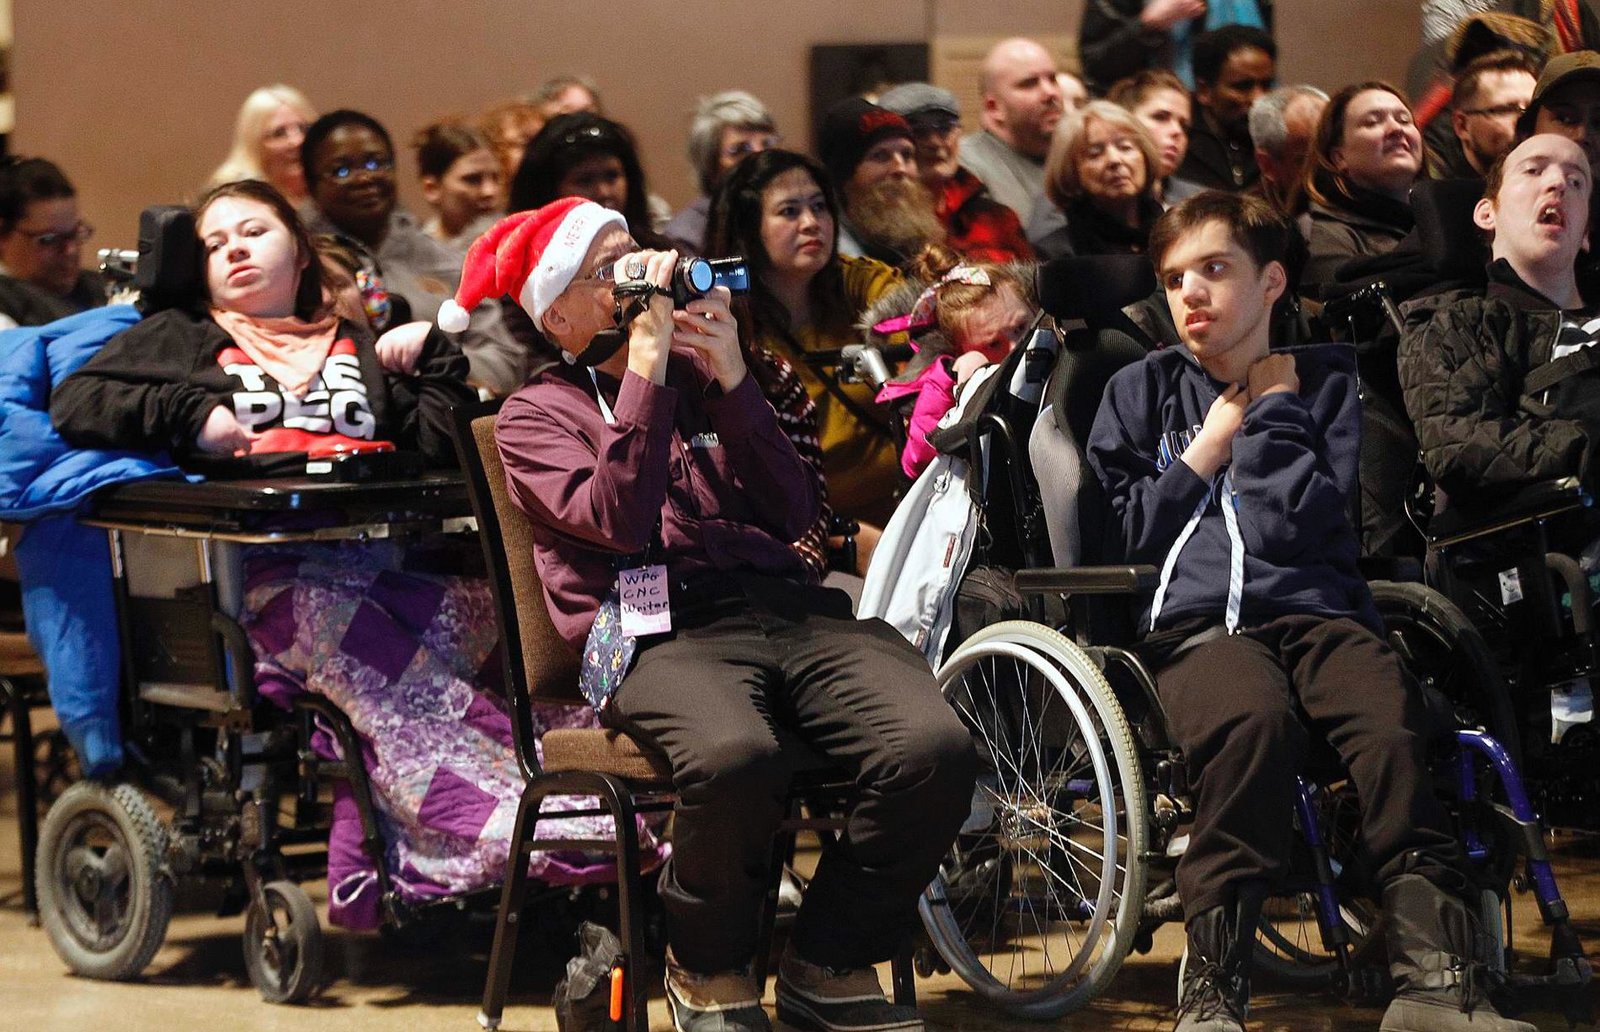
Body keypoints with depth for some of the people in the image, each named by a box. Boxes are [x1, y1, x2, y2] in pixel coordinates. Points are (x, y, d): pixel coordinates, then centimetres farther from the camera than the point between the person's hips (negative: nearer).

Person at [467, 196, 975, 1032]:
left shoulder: (700, 371, 24)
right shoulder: (536, 415, 14)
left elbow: (792, 514, 13)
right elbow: (619, 521, -6)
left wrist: (732, 377, 4)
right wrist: (646, 368, -4)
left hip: (786, 607, 4)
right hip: (659, 634, -4)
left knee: (935, 747, -27)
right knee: (735, 757, -40)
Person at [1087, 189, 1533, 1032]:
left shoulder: (1323, 380, 16)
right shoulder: (1142, 390, 20)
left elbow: (1288, 528, 1)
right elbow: (1116, 536, 10)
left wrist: (1269, 410, 5)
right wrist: (1212, 444, 9)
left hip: (1315, 609, 1)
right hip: (1194, 618, -1)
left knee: (1394, 724, -33)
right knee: (1252, 719, -37)